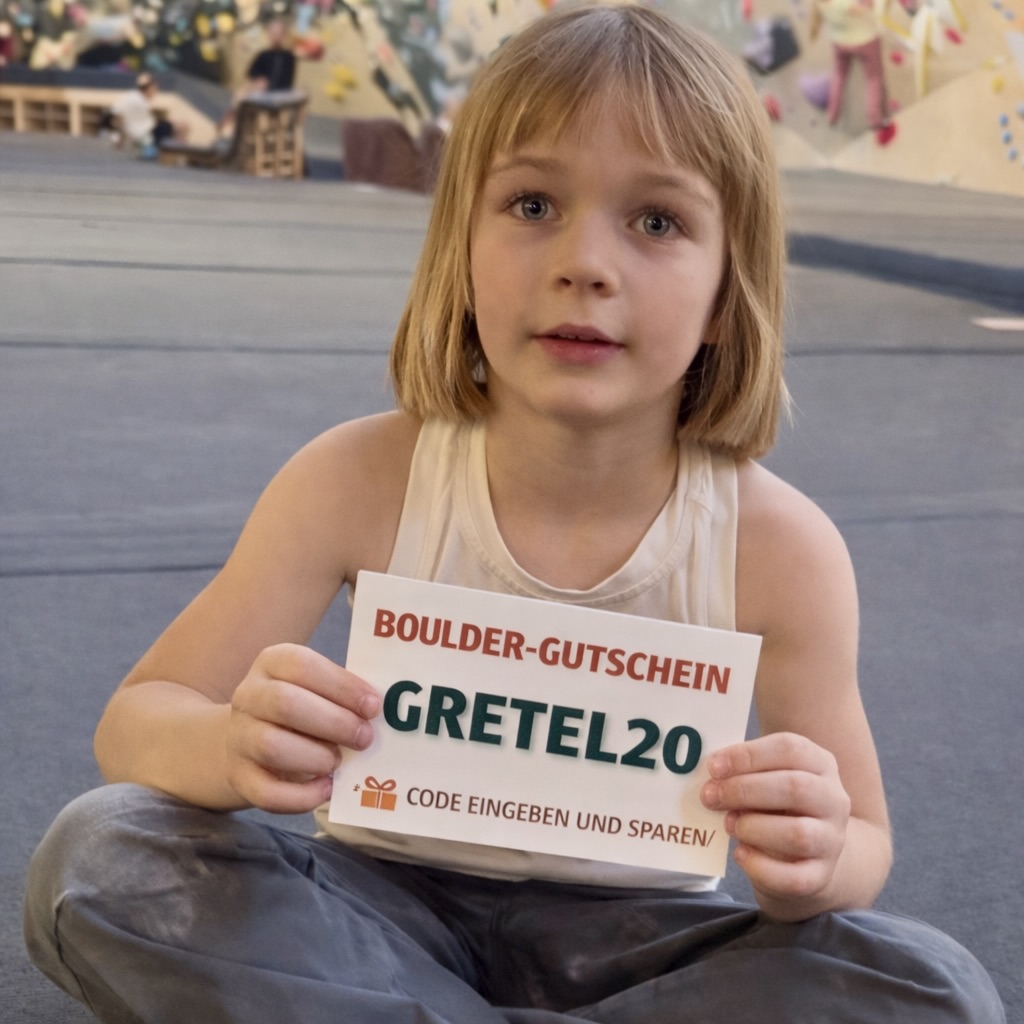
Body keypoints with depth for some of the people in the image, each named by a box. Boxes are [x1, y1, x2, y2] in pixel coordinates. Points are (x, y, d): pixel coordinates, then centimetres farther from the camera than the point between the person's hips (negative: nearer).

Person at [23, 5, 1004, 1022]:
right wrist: (233, 748, -35)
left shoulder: (777, 548, -16)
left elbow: (860, 844, -5)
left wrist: (812, 864, -31)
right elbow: (137, 720, -11)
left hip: (627, 937, 1)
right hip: (387, 905, 0)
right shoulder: (359, 482, -15)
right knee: (95, 853, -24)